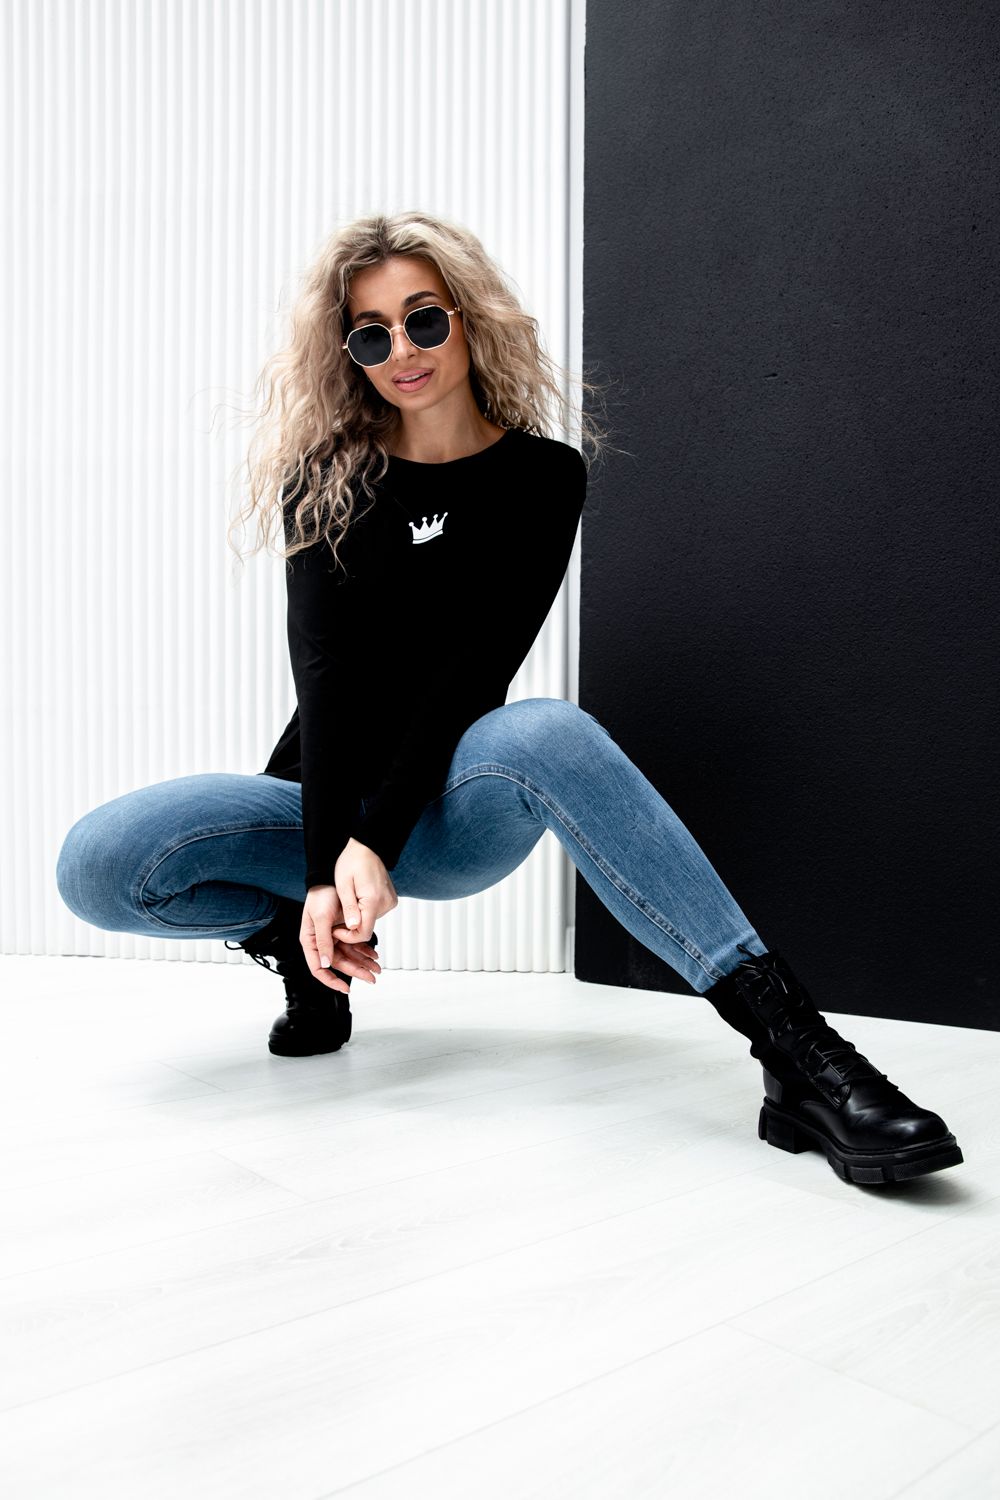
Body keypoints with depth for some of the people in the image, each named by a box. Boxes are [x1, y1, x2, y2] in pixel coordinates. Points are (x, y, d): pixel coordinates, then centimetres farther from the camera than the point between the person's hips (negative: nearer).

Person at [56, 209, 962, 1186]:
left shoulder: (541, 477, -2)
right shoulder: (327, 478, 1)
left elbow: (474, 669, -14)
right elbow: (323, 671, -13)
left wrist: (378, 844, -24)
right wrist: (326, 868, -25)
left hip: (452, 809, -2)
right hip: (326, 803, 2)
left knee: (544, 731, -38)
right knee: (97, 864, -24)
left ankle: (798, 1057, -41)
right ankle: (302, 944, 6)